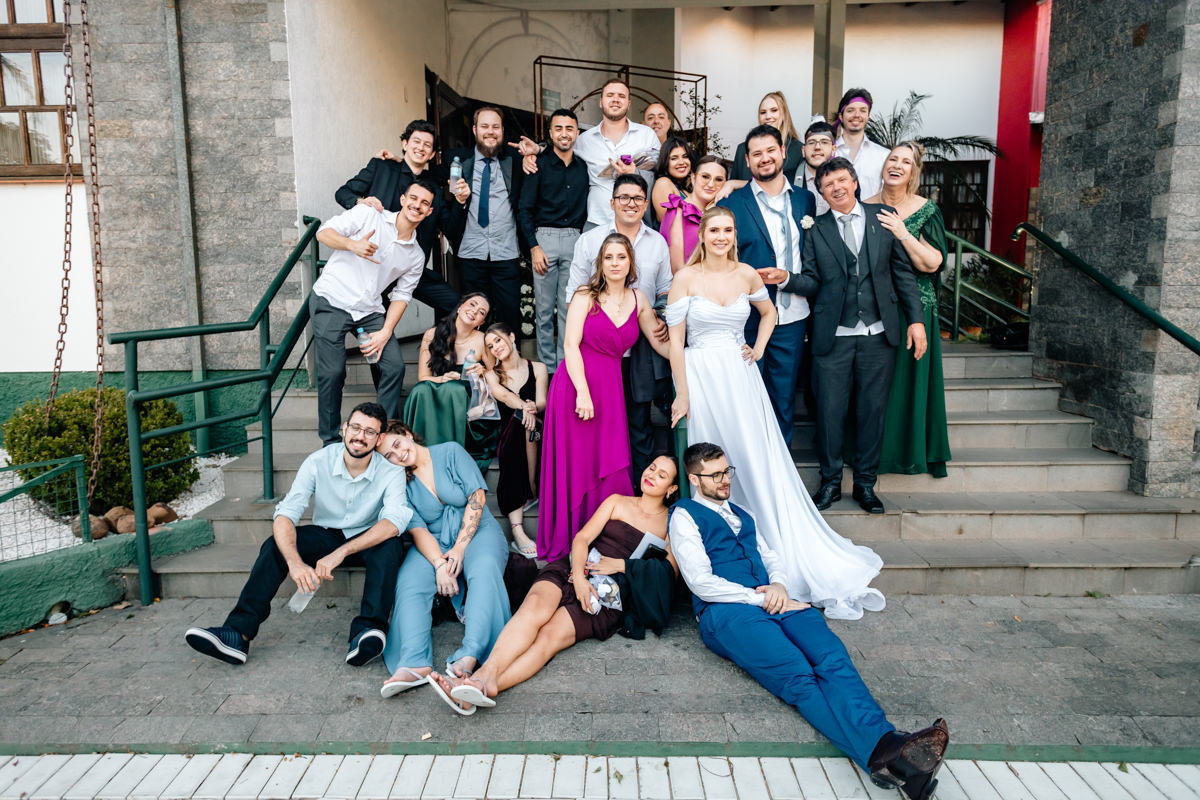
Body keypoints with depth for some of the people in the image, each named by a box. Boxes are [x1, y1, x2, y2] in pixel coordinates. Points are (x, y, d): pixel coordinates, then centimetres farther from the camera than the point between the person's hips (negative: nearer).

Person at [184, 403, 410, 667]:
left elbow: (394, 521, -33)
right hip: (324, 535, 2)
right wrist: (294, 562, -40)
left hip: (366, 541, -2)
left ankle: (366, 631, -46)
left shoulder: (391, 471, -18)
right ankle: (237, 635, -28)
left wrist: (341, 552, -43)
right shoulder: (318, 462, -14)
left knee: (390, 546, -34)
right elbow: (285, 514, -21)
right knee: (275, 545, -23)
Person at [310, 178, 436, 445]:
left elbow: (401, 295, 9)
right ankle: (331, 442, 6)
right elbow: (324, 232, -2)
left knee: (395, 366, -9)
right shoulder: (368, 215, 1)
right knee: (333, 372, -11)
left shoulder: (416, 256, 11)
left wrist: (386, 332, -6)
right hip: (331, 301, -4)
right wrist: (352, 244, -23)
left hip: (370, 311, 4)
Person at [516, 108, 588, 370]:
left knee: (570, 309, 3)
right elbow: (524, 210, -1)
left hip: (574, 240, 2)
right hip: (544, 239, -2)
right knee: (544, 309, 1)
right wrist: (534, 247, -10)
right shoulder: (539, 165, 2)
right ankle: (547, 367, 10)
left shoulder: (584, 167, 12)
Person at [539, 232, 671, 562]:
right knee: (575, 464, 1)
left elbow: (660, 342, 16)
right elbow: (571, 344, -9)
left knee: (609, 467, 1)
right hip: (575, 385, -3)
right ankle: (569, 540, 15)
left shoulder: (638, 299, 11)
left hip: (610, 389, 4)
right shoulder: (585, 297, -1)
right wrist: (583, 392, -18)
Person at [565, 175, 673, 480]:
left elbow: (666, 291, 16)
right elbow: (575, 292, 6)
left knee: (640, 418, 9)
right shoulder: (589, 240, 5)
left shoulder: (657, 242, 11)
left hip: (643, 347, 2)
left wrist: (664, 321, -3)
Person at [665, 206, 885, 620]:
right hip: (702, 378, -3)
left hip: (740, 376, 3)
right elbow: (675, 341, -6)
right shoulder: (686, 278, -4)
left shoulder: (747, 274, 6)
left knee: (759, 461, 4)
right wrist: (682, 395, -8)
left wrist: (759, 348, 9)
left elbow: (768, 312, 25)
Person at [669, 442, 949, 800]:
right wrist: (763, 599, -9)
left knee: (833, 657, -26)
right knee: (797, 675, -32)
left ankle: (890, 746, -47)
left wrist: (779, 585, 2)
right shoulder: (684, 515, 6)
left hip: (771, 599, 6)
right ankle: (882, 749, -49)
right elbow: (701, 583, -5)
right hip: (726, 611, -6)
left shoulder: (742, 514, 30)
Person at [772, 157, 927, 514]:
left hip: (878, 335, 1)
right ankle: (830, 481, 19)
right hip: (833, 337, -1)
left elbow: (903, 271, 7)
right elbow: (813, 282, 3)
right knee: (829, 409, 1)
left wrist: (916, 319, 2)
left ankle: (865, 482, 22)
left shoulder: (884, 217, 8)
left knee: (872, 408, 7)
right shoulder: (816, 230, 6)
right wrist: (786, 279, -17)